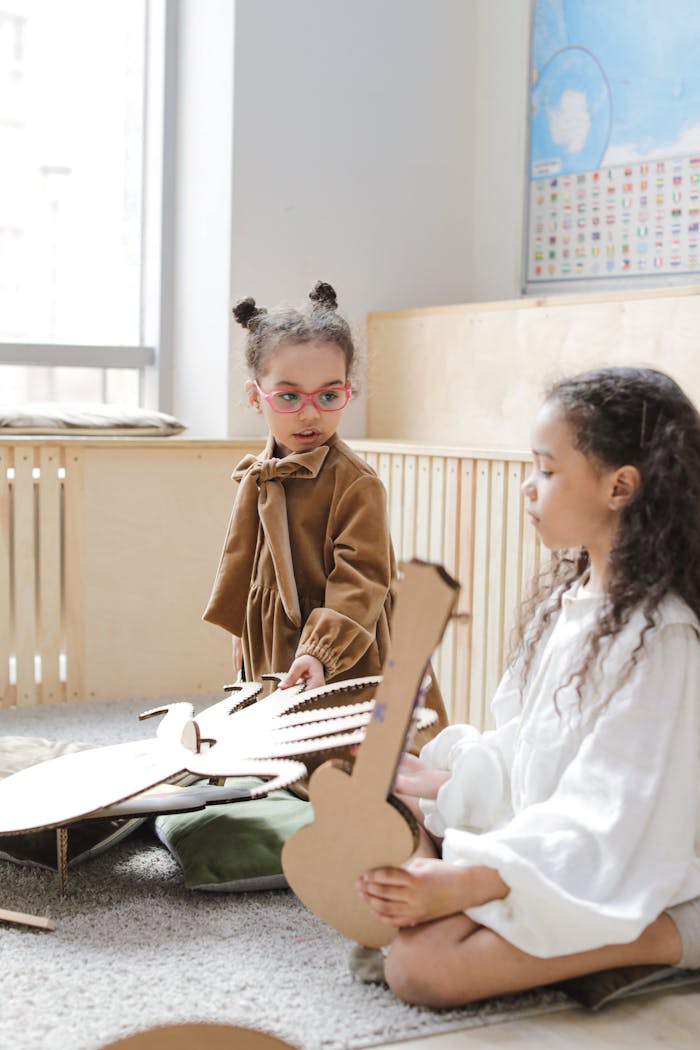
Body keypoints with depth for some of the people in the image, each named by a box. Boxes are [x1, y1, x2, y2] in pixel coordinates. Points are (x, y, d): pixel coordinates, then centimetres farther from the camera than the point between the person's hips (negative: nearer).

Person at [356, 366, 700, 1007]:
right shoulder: (567, 598, 8)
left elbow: (609, 822, -27)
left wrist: (463, 883, -35)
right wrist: (443, 778, 8)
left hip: (622, 888, -9)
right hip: (539, 847, 9)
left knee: (421, 967, -26)